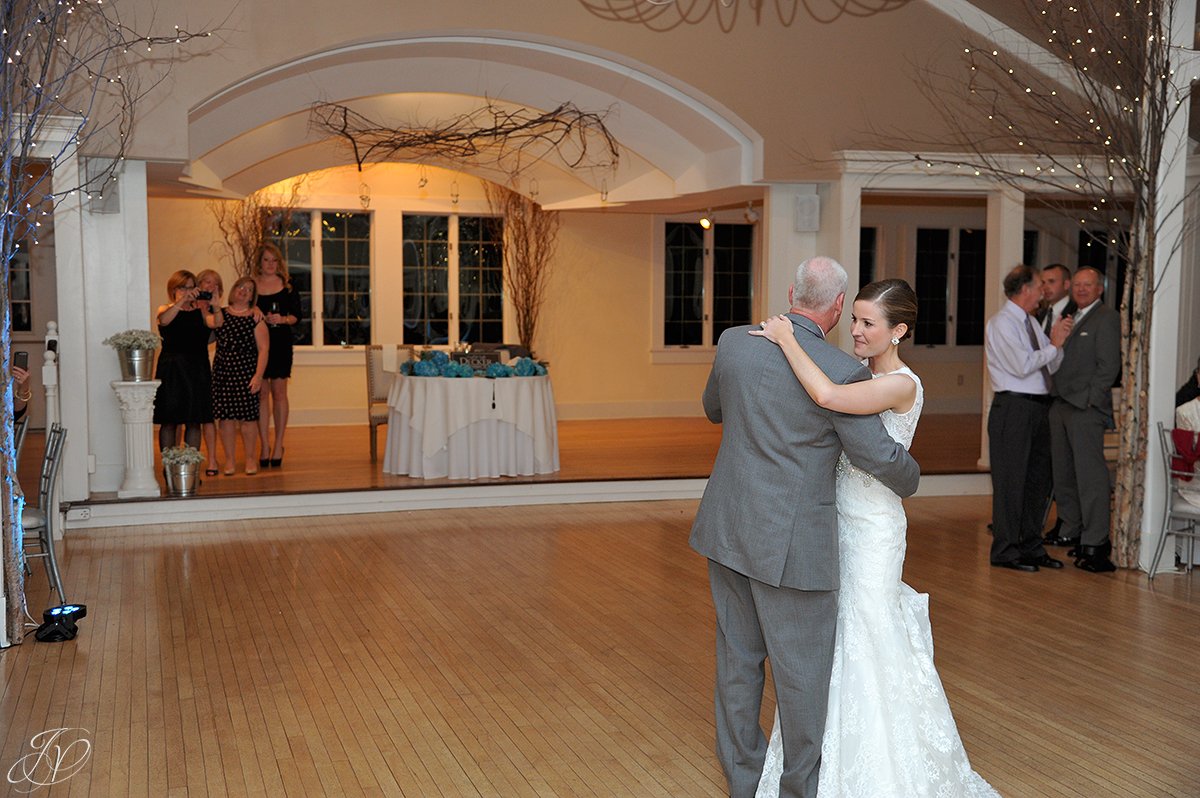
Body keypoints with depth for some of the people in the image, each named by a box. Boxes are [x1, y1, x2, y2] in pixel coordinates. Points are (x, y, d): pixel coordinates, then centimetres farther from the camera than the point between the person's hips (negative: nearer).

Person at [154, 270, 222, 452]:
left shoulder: (200, 311, 8)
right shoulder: (165, 309, 6)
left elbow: (216, 323, -11)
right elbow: (164, 320, -18)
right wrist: (182, 300, -28)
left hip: (197, 369, 1)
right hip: (171, 369, -1)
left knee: (194, 421, 4)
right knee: (169, 421, 1)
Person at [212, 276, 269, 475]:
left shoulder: (255, 317, 1)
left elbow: (263, 349, -3)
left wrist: (258, 375, -11)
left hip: (247, 371, -2)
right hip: (222, 371, 2)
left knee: (247, 417, 1)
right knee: (225, 417, 2)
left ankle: (250, 458, 15)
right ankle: (229, 459, 12)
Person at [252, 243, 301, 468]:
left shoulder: (287, 285, 6)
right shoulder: (251, 284, 4)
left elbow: (296, 314, 6)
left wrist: (282, 319, -12)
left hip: (281, 342, 0)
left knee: (279, 392, 1)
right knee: (261, 392, 1)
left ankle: (278, 444, 9)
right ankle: (264, 445, 8)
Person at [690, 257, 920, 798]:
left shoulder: (733, 342, -2)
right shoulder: (843, 372, -16)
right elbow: (880, 457, -9)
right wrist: (909, 480, 12)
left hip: (726, 529, 6)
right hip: (791, 545, -6)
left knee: (737, 658, 18)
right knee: (802, 671, 11)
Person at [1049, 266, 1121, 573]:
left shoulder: (1107, 318, -5)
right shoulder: (1070, 317, 20)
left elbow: (1109, 366, -11)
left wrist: (1089, 401, -15)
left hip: (1086, 409, -8)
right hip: (1060, 406, 8)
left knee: (1090, 477, -7)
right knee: (1063, 476, 13)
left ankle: (1095, 544, -4)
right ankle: (1071, 534, 23)